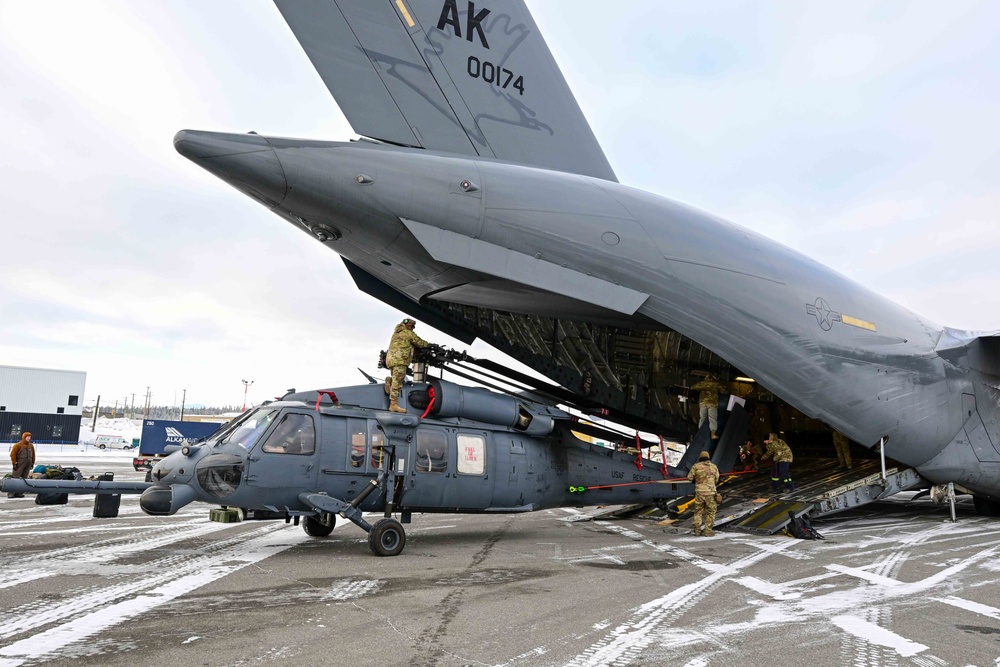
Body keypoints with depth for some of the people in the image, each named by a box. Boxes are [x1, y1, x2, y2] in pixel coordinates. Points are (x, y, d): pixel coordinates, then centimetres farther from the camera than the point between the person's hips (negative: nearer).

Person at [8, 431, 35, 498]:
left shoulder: (31, 446, 12)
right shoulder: (18, 445, -6)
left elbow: (33, 455, 20)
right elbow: (13, 454, -5)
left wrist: (32, 463, 16)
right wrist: (14, 463, -8)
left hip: (28, 465, 6)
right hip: (20, 465, -6)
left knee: (24, 479, 6)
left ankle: (19, 492, 12)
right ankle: (11, 493, -6)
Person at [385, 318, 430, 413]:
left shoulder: (396, 333, 29)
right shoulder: (408, 333, 2)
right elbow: (420, 343, 3)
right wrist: (427, 344, 23)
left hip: (391, 359, 9)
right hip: (399, 360, -9)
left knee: (395, 382, 14)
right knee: (397, 382, -14)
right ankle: (394, 404, -19)